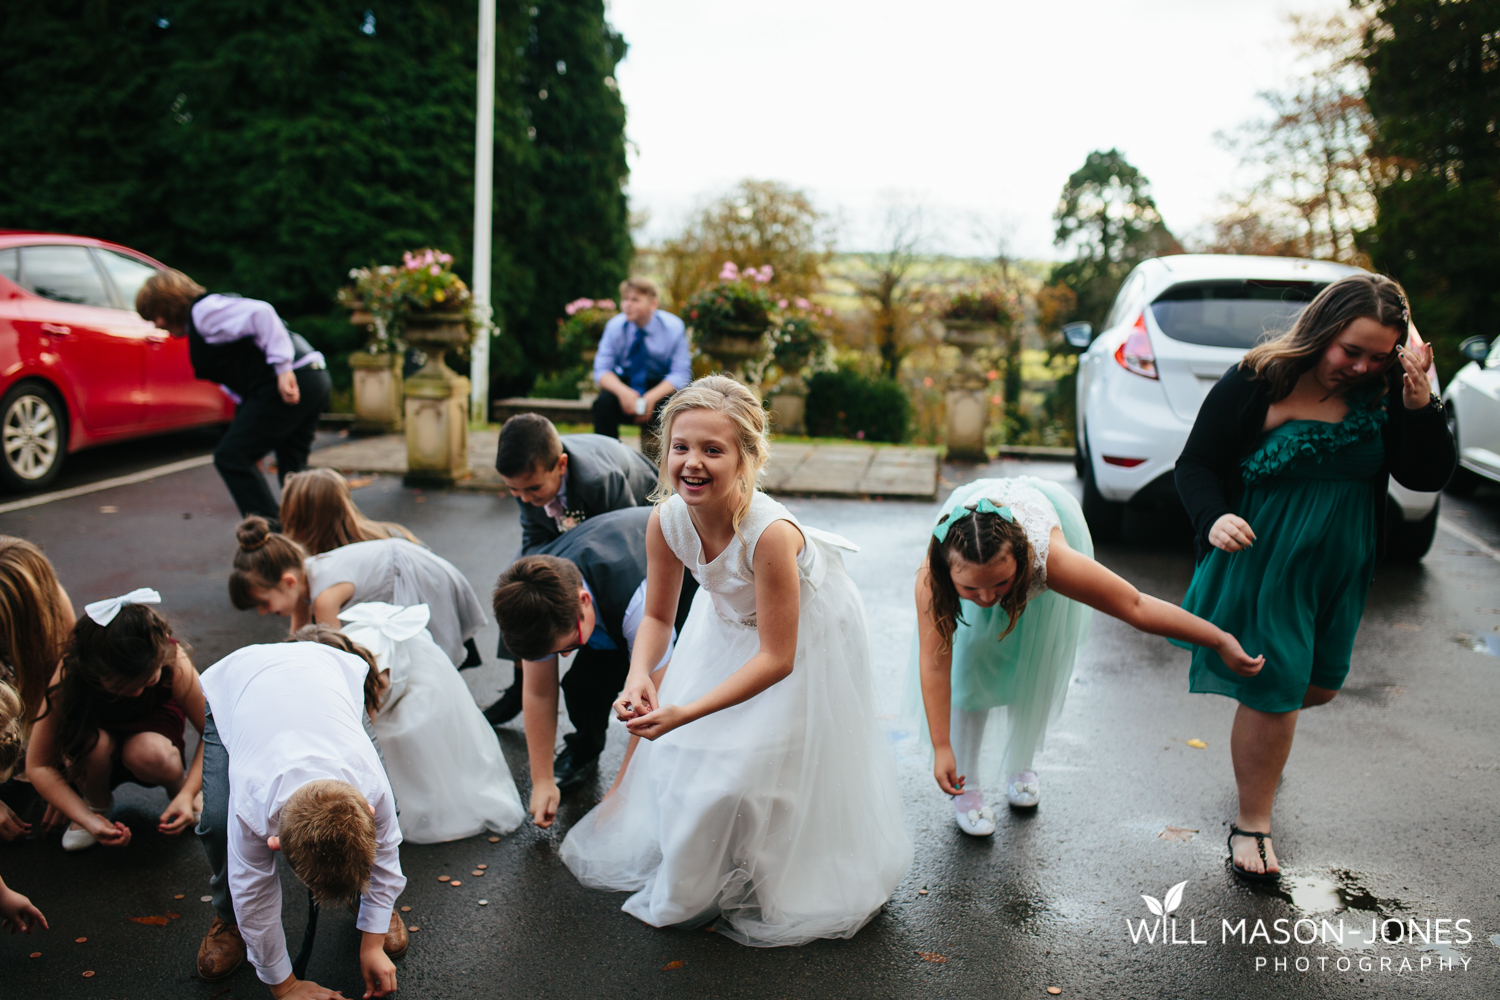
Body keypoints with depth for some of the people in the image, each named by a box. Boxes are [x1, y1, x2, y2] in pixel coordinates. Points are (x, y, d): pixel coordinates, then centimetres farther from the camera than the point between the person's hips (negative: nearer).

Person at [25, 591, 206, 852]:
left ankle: (178, 788, 1)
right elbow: (38, 765, -22)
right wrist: (88, 819, -31)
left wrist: (187, 794, -33)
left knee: (149, 753, -36)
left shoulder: (173, 663, -32)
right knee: (94, 743, -35)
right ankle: (97, 804, -1)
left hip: (150, 734, 0)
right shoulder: (67, 676, -31)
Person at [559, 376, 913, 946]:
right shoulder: (666, 521, -23)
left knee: (760, 767, -3)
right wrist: (639, 677, -27)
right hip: (728, 620, 6)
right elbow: (658, 616, -6)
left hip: (806, 634, -5)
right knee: (682, 751, 10)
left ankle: (768, 888, 28)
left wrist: (685, 713, -40)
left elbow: (777, 658, -33)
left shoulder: (770, 533, -40)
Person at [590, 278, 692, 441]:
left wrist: (652, 397, -30)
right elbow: (602, 370, -10)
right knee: (604, 403, -29)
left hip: (662, 385, -1)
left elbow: (681, 374, -15)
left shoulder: (673, 327, -13)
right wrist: (622, 391, -32)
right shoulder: (615, 326, -9)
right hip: (626, 383, 1)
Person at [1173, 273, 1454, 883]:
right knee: (1271, 691, 0)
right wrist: (1214, 518, -31)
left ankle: (1261, 741, 55)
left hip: (1340, 569, 5)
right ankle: (1252, 822, 20)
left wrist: (1420, 405, -25)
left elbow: (1429, 477, -10)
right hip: (1263, 564, -5)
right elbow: (1195, 465, -12)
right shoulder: (1254, 385, -17)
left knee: (1320, 685, 20)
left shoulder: (1385, 393, -7)